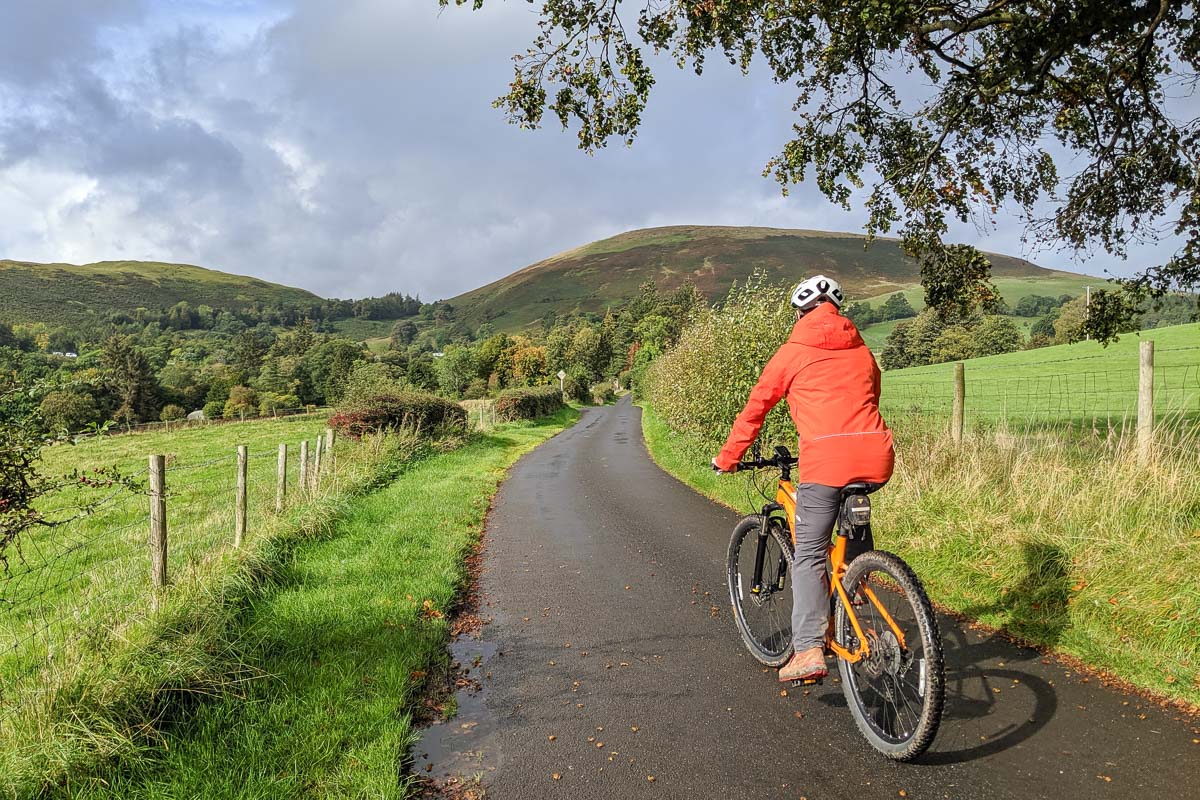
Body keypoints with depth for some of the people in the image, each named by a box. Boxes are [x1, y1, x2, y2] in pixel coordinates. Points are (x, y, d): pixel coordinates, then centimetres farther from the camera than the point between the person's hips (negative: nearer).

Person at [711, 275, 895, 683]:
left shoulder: (793, 351, 12)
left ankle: (809, 650, -7)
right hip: (876, 456, 5)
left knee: (809, 556, 2)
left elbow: (756, 407, 15)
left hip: (825, 457, -5)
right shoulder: (862, 351, 23)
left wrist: (727, 457, 25)